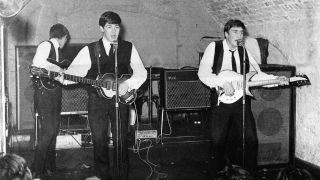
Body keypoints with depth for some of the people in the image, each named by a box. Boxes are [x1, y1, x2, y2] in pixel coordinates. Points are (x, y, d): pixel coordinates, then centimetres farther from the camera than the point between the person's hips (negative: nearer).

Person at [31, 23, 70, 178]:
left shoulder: (58, 50, 18)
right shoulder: (45, 45, -8)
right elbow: (37, 63, -26)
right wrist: (58, 69, -17)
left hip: (55, 92, 9)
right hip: (44, 91, -9)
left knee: (54, 129, 12)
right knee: (47, 130, -11)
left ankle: (49, 166, 22)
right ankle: (37, 170, -4)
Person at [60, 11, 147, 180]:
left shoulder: (128, 48, 5)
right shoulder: (90, 50, 3)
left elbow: (141, 72, 2)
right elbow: (75, 70, -7)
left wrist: (128, 84, -15)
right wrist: (63, 78, -27)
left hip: (121, 99, 0)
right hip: (97, 101, 0)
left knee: (121, 139, 1)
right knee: (99, 140, 6)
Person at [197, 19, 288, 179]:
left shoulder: (244, 52, 12)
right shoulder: (214, 47, 0)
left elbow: (256, 75, 9)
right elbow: (203, 73, -9)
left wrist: (276, 79, -6)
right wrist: (222, 83, -20)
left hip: (241, 99, 4)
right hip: (220, 99, -4)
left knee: (251, 139, 0)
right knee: (218, 141, 0)